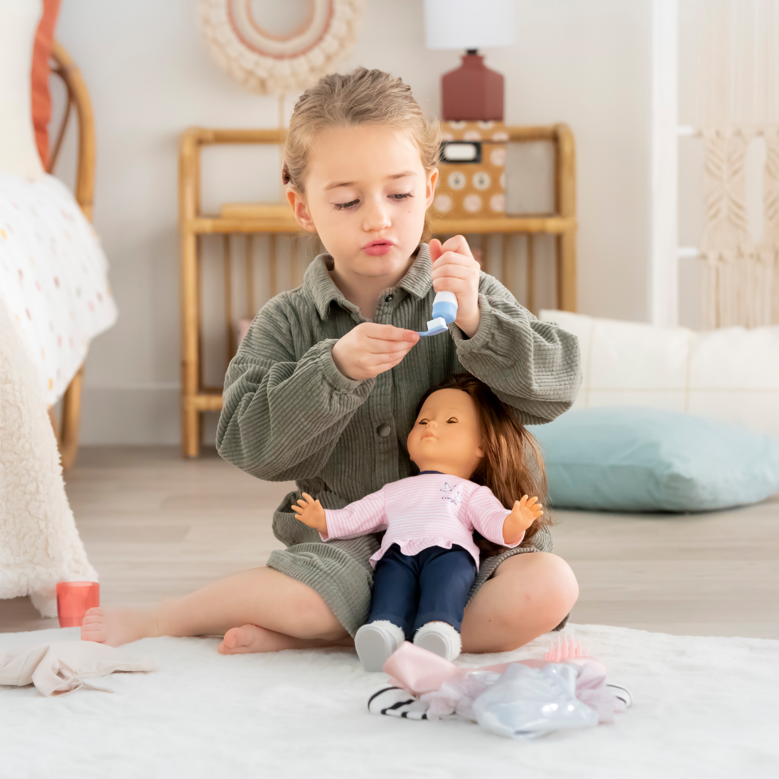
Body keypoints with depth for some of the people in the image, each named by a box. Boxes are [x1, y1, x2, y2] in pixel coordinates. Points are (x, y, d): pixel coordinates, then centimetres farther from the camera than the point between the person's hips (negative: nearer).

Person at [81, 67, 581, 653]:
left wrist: (474, 322, -25)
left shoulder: (468, 297, 0)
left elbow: (556, 387, -9)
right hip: (345, 546, -1)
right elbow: (249, 446, -8)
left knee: (547, 588, -29)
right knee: (310, 595, -35)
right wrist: (335, 369, -23)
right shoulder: (287, 324, 3)